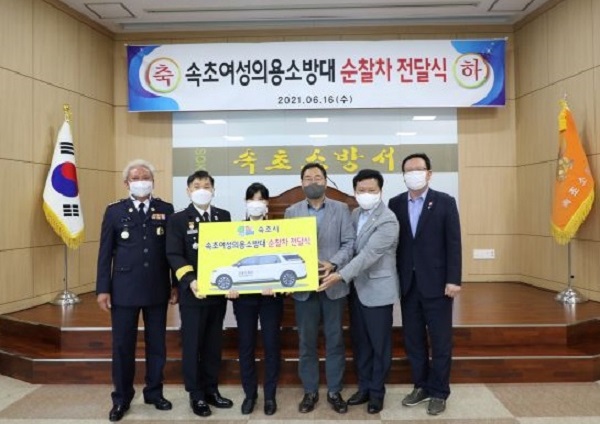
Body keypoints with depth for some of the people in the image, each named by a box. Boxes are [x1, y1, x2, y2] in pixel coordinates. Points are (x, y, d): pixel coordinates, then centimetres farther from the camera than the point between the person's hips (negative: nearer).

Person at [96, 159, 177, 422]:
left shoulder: (166, 210, 3)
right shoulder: (114, 211, 2)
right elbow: (105, 253, 1)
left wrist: (175, 285, 3)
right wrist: (102, 289, -4)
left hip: (157, 290, 1)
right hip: (124, 289, -1)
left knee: (157, 344, 11)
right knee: (122, 346, 8)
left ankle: (154, 393, 28)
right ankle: (121, 399, 24)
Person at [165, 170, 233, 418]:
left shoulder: (224, 216, 9)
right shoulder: (178, 219, -2)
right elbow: (174, 255, -10)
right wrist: (190, 281, -24)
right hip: (193, 292, -3)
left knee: (214, 344, 13)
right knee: (192, 344, 6)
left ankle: (211, 390, 27)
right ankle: (196, 395, 19)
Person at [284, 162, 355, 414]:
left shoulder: (341, 209, 4)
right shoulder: (291, 212, 7)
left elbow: (349, 243, -3)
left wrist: (332, 264, -18)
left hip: (334, 284, 0)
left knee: (334, 340, 8)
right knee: (307, 341, 8)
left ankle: (334, 391, 22)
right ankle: (310, 391, 23)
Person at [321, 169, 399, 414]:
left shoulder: (388, 221, -18)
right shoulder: (355, 214, 7)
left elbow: (368, 254, -25)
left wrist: (341, 275, -30)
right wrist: (341, 274, 0)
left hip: (377, 290, -7)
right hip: (356, 288, 7)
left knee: (379, 344, 7)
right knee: (359, 342, 15)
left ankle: (377, 392, 23)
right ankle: (364, 387, 30)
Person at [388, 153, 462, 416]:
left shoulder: (445, 202, -3)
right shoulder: (396, 204, 5)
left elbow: (453, 243, -6)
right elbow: (393, 242, 5)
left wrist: (453, 280, -11)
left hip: (436, 282, -3)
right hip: (408, 283, 3)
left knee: (440, 340, 6)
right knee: (413, 339, 11)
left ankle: (439, 392, 20)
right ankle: (421, 386, 27)